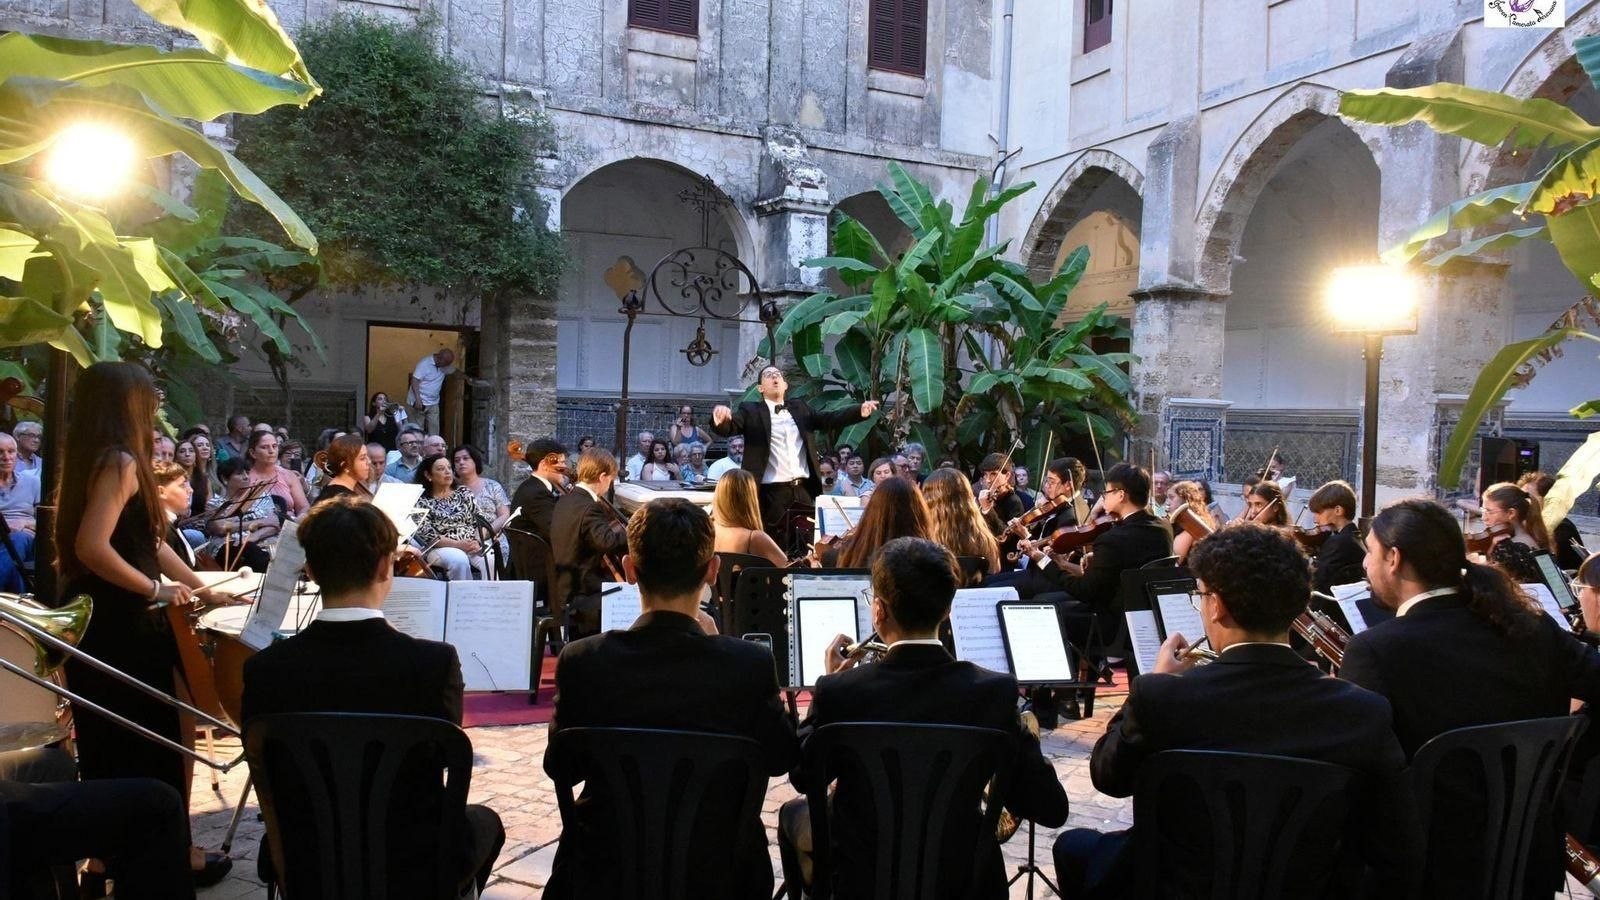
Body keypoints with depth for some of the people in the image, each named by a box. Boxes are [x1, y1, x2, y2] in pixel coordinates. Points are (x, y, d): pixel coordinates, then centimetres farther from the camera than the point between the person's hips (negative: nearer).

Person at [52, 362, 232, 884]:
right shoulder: (121, 461, -18)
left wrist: (200, 587, 20)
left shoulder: (97, 460, 12)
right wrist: (156, 589, -19)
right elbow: (91, 547, -29)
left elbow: (147, 542, 17)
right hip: (124, 631, -9)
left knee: (112, 750, 18)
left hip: (99, 627, 9)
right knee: (151, 748, 5)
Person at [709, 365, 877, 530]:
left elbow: (830, 419, 7)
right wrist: (720, 419, -37)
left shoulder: (800, 408, 15)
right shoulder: (751, 411, 3)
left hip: (804, 490, 4)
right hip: (772, 492, -4)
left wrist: (860, 411, -10)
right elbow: (728, 428, -12)